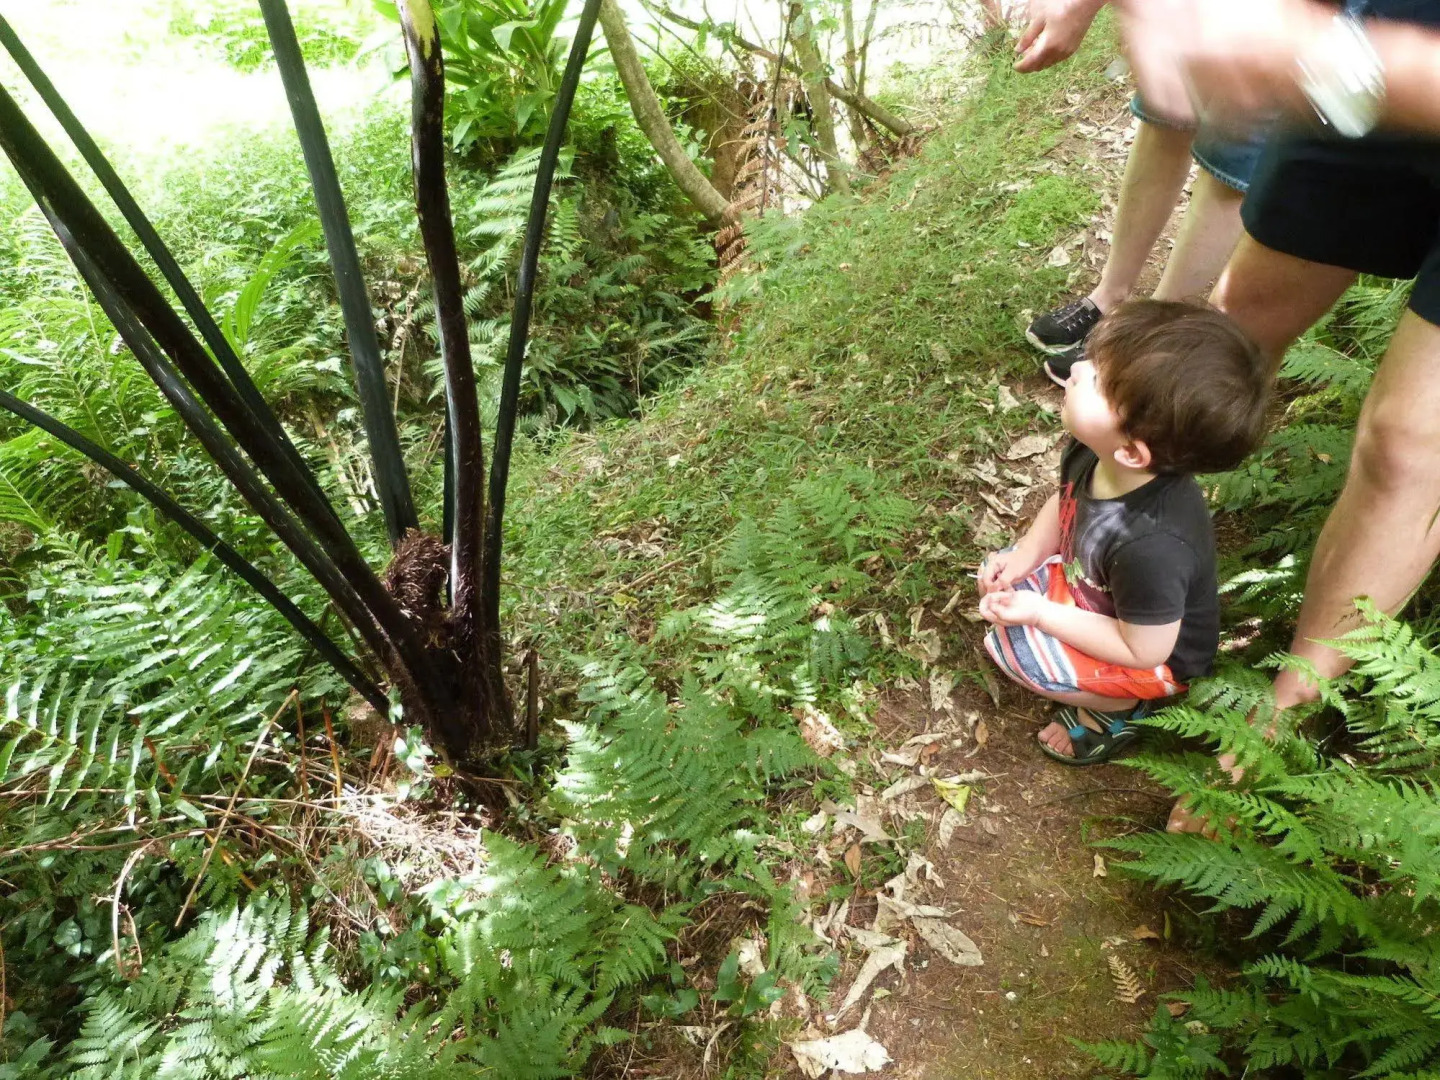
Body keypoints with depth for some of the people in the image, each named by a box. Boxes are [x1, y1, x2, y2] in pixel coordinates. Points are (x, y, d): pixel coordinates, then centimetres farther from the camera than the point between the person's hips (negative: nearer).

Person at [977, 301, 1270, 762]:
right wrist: (1026, 556, -13)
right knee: (996, 576, 5)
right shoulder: (1090, 452, -22)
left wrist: (1040, 613, -28)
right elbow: (1064, 503, 2)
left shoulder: (1152, 546, -43)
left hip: (1157, 659, -7)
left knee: (1014, 646, -22)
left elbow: (1142, 651, -29)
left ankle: (1120, 707, 6)